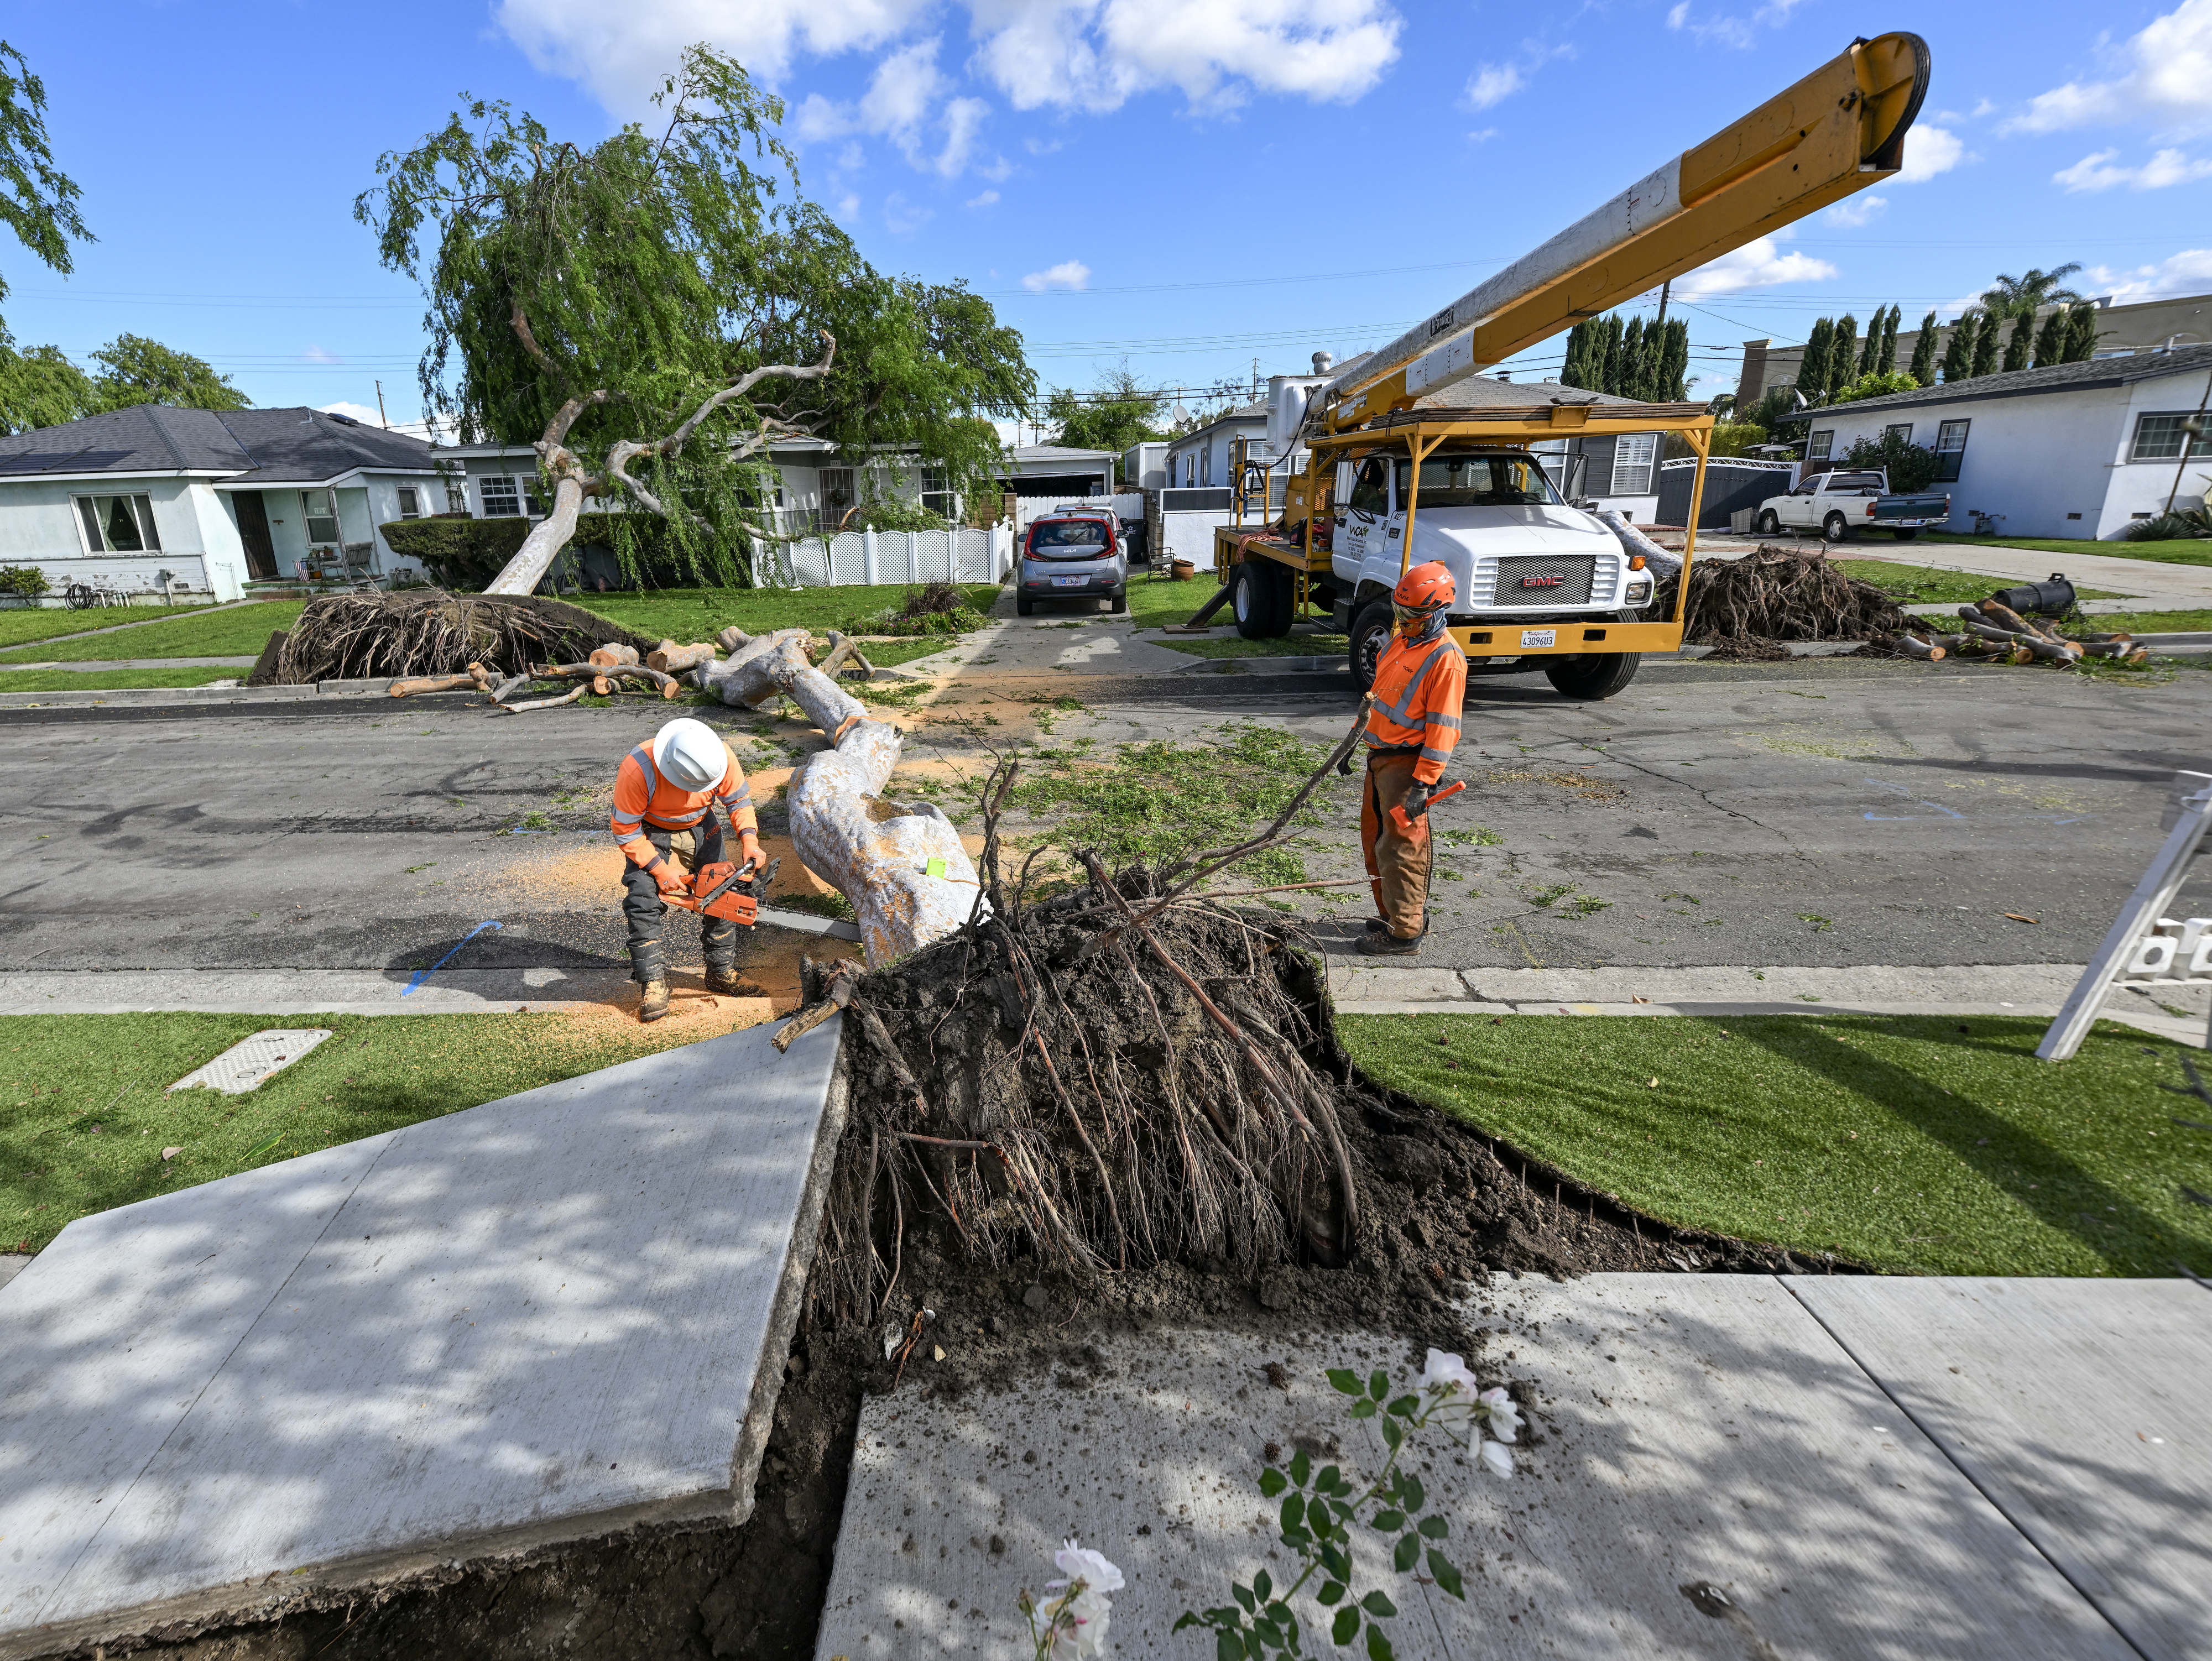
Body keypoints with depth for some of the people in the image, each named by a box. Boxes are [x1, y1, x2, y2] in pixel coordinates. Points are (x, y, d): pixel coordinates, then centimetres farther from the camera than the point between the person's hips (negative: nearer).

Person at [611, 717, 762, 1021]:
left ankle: (722, 972, 15)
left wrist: (749, 839, -27)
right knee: (644, 903, -15)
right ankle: (653, 984, -6)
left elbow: (739, 799, -12)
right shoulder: (638, 771, -39)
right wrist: (660, 870, -26)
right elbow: (625, 831, -26)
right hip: (650, 833, -3)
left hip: (700, 827, 3)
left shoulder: (720, 755, -30)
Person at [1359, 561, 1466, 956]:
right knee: (1375, 839, 17)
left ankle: (1405, 933, 4)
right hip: (1381, 756, 9)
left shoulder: (1446, 657, -16)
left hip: (1408, 763, -9)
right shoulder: (1400, 642, 12)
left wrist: (1423, 783, -23)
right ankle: (1391, 913, 32)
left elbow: (1442, 726, -19)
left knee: (1400, 848, -5)